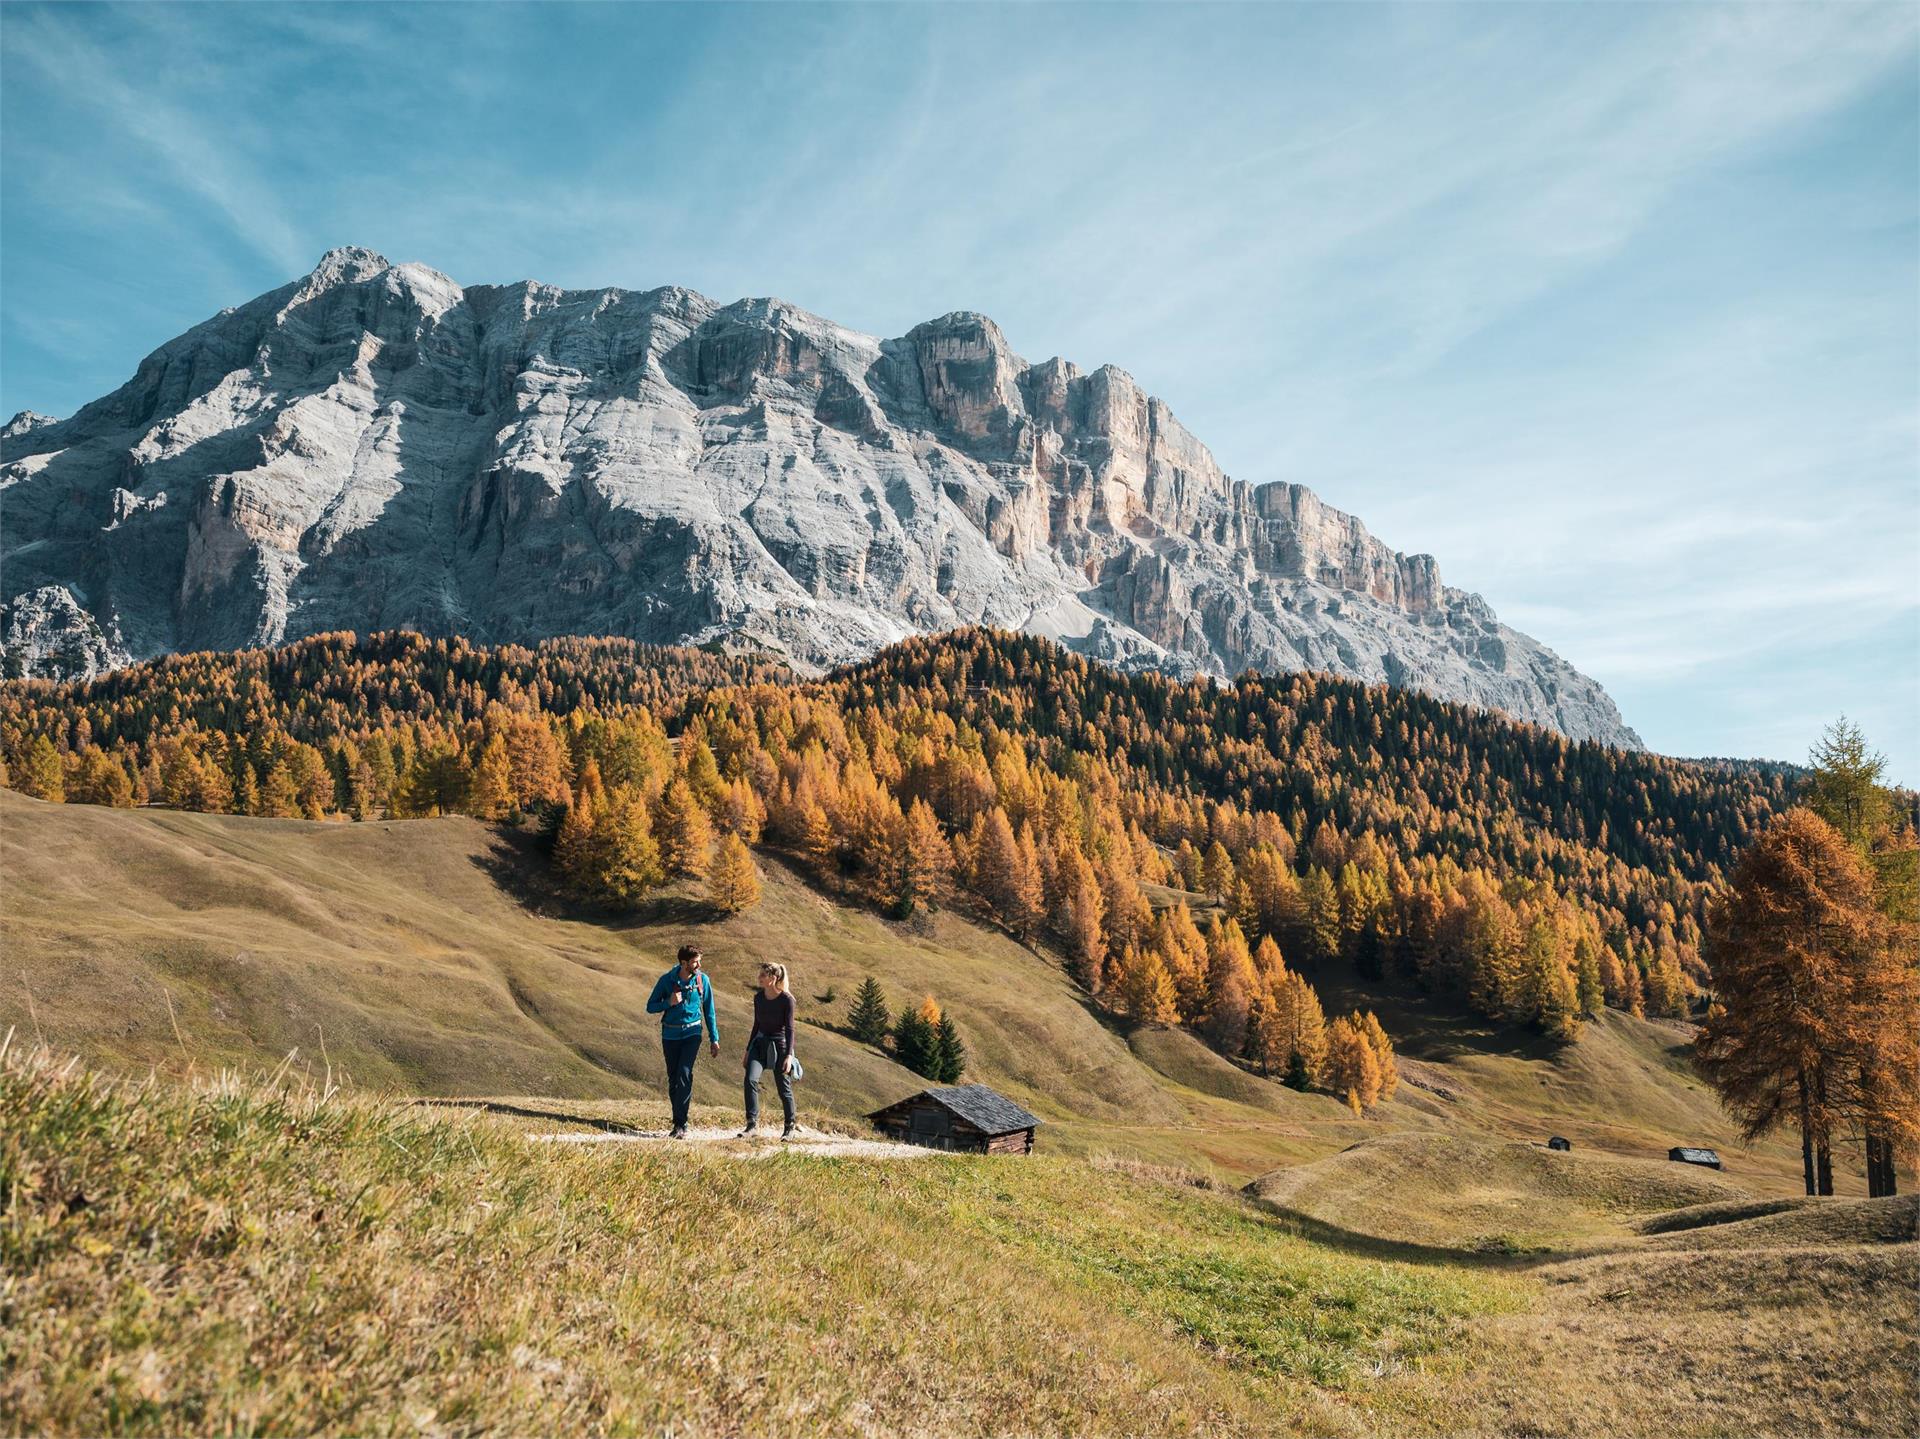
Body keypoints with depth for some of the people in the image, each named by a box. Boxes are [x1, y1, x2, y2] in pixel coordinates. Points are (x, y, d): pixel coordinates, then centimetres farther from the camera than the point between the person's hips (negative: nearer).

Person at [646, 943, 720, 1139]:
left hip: (692, 1033, -1)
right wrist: (669, 1003, -19)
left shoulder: (703, 980, -3)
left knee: (684, 1074, -17)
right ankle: (678, 1122, 18)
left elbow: (709, 1011, 7)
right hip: (670, 1035, 1)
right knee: (673, 1079, 6)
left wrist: (714, 1039, 8)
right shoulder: (667, 980, -6)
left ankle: (681, 1125, -18)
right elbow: (650, 1007, 1)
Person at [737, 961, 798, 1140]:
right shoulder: (759, 998, 3)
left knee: (784, 1088, 3)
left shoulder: (786, 999, -13)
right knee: (750, 1079, -17)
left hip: (780, 1045, -4)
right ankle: (752, 1123, -13)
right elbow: (756, 1025, 12)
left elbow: (789, 1028, -13)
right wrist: (748, 1052, 15)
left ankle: (790, 1126, 21)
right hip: (760, 1044, 4)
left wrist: (789, 1055, -21)